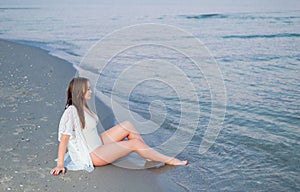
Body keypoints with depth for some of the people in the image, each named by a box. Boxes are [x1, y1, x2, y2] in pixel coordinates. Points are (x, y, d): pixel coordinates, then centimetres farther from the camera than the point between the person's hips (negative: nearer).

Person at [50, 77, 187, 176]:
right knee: (135, 143, -9)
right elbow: (63, 139, -25)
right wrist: (60, 165, -24)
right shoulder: (71, 111, -25)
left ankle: (149, 153, 11)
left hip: (98, 143, 9)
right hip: (92, 155, -9)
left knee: (127, 126, 0)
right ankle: (169, 161, 6)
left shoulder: (82, 107, 2)